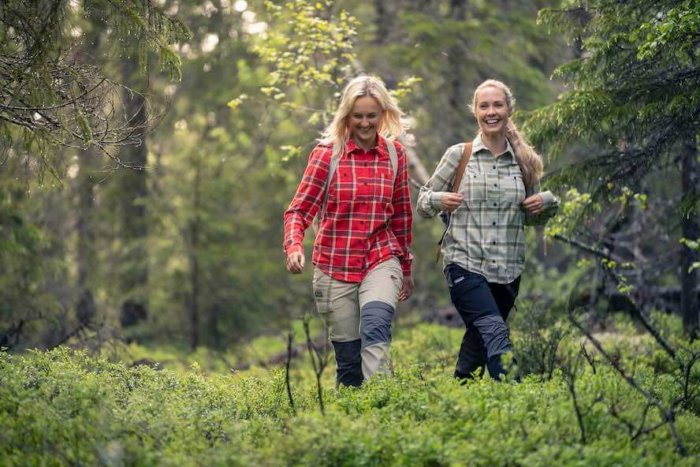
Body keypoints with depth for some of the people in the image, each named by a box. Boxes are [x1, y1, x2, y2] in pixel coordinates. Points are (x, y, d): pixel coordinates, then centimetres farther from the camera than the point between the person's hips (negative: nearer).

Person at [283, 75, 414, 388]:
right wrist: (294, 247, -26)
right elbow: (299, 209, -6)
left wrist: (406, 267, 22)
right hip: (335, 268, 0)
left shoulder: (395, 154, 5)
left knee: (375, 329, -27)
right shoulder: (327, 153, -3)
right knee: (348, 358, 2)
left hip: (381, 261, 1)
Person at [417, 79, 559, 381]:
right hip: (465, 265, -4)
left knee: (478, 344, 11)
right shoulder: (458, 155, 0)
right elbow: (423, 203, 7)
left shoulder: (523, 161, 9)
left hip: (508, 270, 4)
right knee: (496, 336, -21)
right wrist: (439, 201, -15)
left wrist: (548, 202, -2)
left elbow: (532, 217, 19)